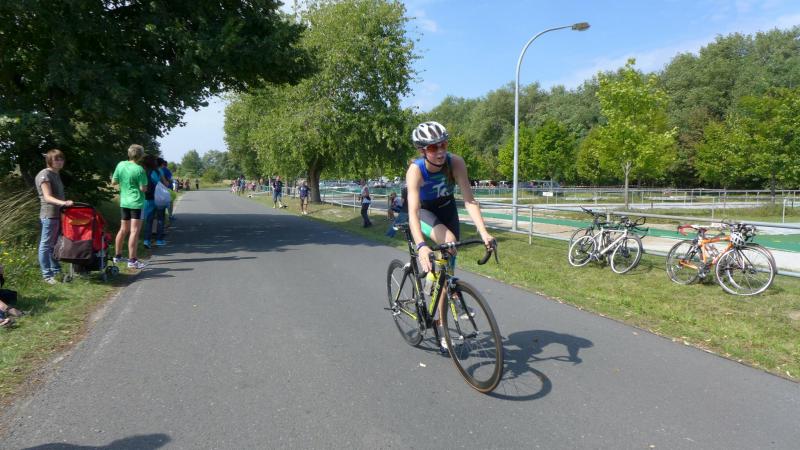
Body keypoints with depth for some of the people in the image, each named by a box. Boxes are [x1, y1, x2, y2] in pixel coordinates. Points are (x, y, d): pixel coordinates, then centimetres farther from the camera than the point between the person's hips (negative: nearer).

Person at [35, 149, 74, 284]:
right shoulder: (45, 174, -13)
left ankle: (56, 270, 27)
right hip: (49, 215, -9)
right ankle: (47, 275, 2)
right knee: (46, 245, -2)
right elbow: (47, 197, -22)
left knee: (55, 244, 17)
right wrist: (63, 203, -37)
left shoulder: (56, 174, 15)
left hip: (59, 214, 9)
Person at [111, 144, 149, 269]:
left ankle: (118, 256, 29)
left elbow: (114, 182, 8)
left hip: (124, 202, 7)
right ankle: (132, 260, -9)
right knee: (134, 231, -7)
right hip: (136, 203, -7)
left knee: (123, 230, 19)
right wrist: (145, 187, 7)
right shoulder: (139, 169, -16)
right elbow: (143, 188, -14)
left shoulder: (121, 165, 1)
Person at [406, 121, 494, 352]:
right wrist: (421, 246, -57)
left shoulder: (456, 162, -27)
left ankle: (441, 325, 15)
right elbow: (413, 211, -43)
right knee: (449, 241, -36)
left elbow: (469, 200, -30)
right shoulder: (415, 170, -33)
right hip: (424, 212, -3)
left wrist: (483, 232, -43)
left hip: (447, 210, 3)